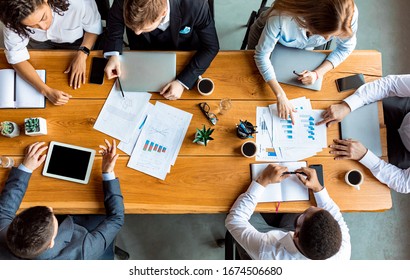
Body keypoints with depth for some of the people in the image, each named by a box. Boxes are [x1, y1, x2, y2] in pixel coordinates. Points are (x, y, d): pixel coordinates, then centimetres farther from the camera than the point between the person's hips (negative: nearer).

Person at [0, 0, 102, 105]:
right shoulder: (16, 18, -34)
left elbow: (94, 27, -20)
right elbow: (16, 56, -27)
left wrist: (82, 54, -33)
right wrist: (46, 90, -40)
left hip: (76, 41, -1)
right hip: (39, 42, 1)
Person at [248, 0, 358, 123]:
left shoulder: (349, 14, -38)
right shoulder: (282, 16, -49)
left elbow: (346, 47, -20)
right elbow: (262, 55, -40)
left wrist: (317, 73, -36)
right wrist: (281, 96, -48)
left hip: (303, 47, 3)